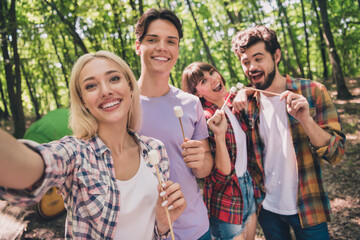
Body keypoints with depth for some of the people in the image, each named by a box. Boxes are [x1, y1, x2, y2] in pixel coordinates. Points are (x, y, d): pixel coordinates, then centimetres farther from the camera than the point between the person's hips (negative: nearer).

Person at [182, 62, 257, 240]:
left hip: (248, 189, 7)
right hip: (225, 202, -7)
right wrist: (219, 135, -36)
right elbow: (222, 175, -24)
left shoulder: (232, 104, -4)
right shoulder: (205, 120, -22)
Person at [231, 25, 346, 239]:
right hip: (267, 208, 3)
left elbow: (336, 154, -14)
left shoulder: (313, 92, -12)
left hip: (308, 210, -2)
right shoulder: (247, 102, -4)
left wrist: (305, 119, -31)